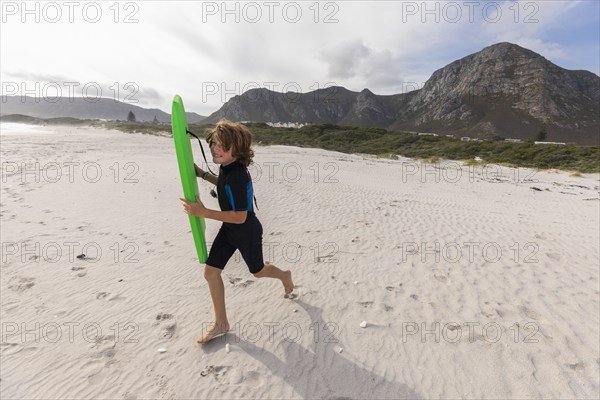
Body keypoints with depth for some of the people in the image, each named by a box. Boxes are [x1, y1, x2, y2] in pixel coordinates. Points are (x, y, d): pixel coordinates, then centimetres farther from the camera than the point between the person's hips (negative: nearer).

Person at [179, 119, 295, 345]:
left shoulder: (238, 176, -32)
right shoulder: (226, 166, -5)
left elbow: (240, 217, -31)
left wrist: (203, 212, -33)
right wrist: (203, 175, 8)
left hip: (247, 232, -8)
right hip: (229, 230, 8)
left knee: (257, 271, 17)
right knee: (210, 271, 5)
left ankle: (284, 276, 52)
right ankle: (221, 323, 22)